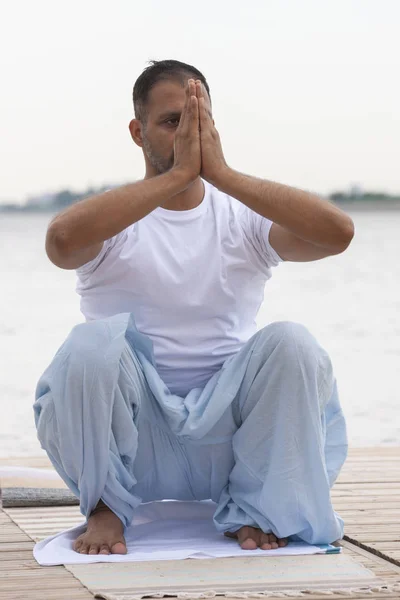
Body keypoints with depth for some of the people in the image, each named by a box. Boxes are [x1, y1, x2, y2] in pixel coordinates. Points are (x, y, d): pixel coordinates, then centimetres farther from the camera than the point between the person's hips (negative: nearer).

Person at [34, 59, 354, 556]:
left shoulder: (244, 218, 4)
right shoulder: (114, 219, -1)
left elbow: (339, 233, -17)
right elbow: (61, 241, -28)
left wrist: (222, 174, -19)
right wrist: (175, 175, -24)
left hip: (226, 433, 1)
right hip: (135, 447, -1)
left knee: (292, 343, -24)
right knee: (92, 343, -30)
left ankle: (254, 508, -4)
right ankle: (106, 506, -5)